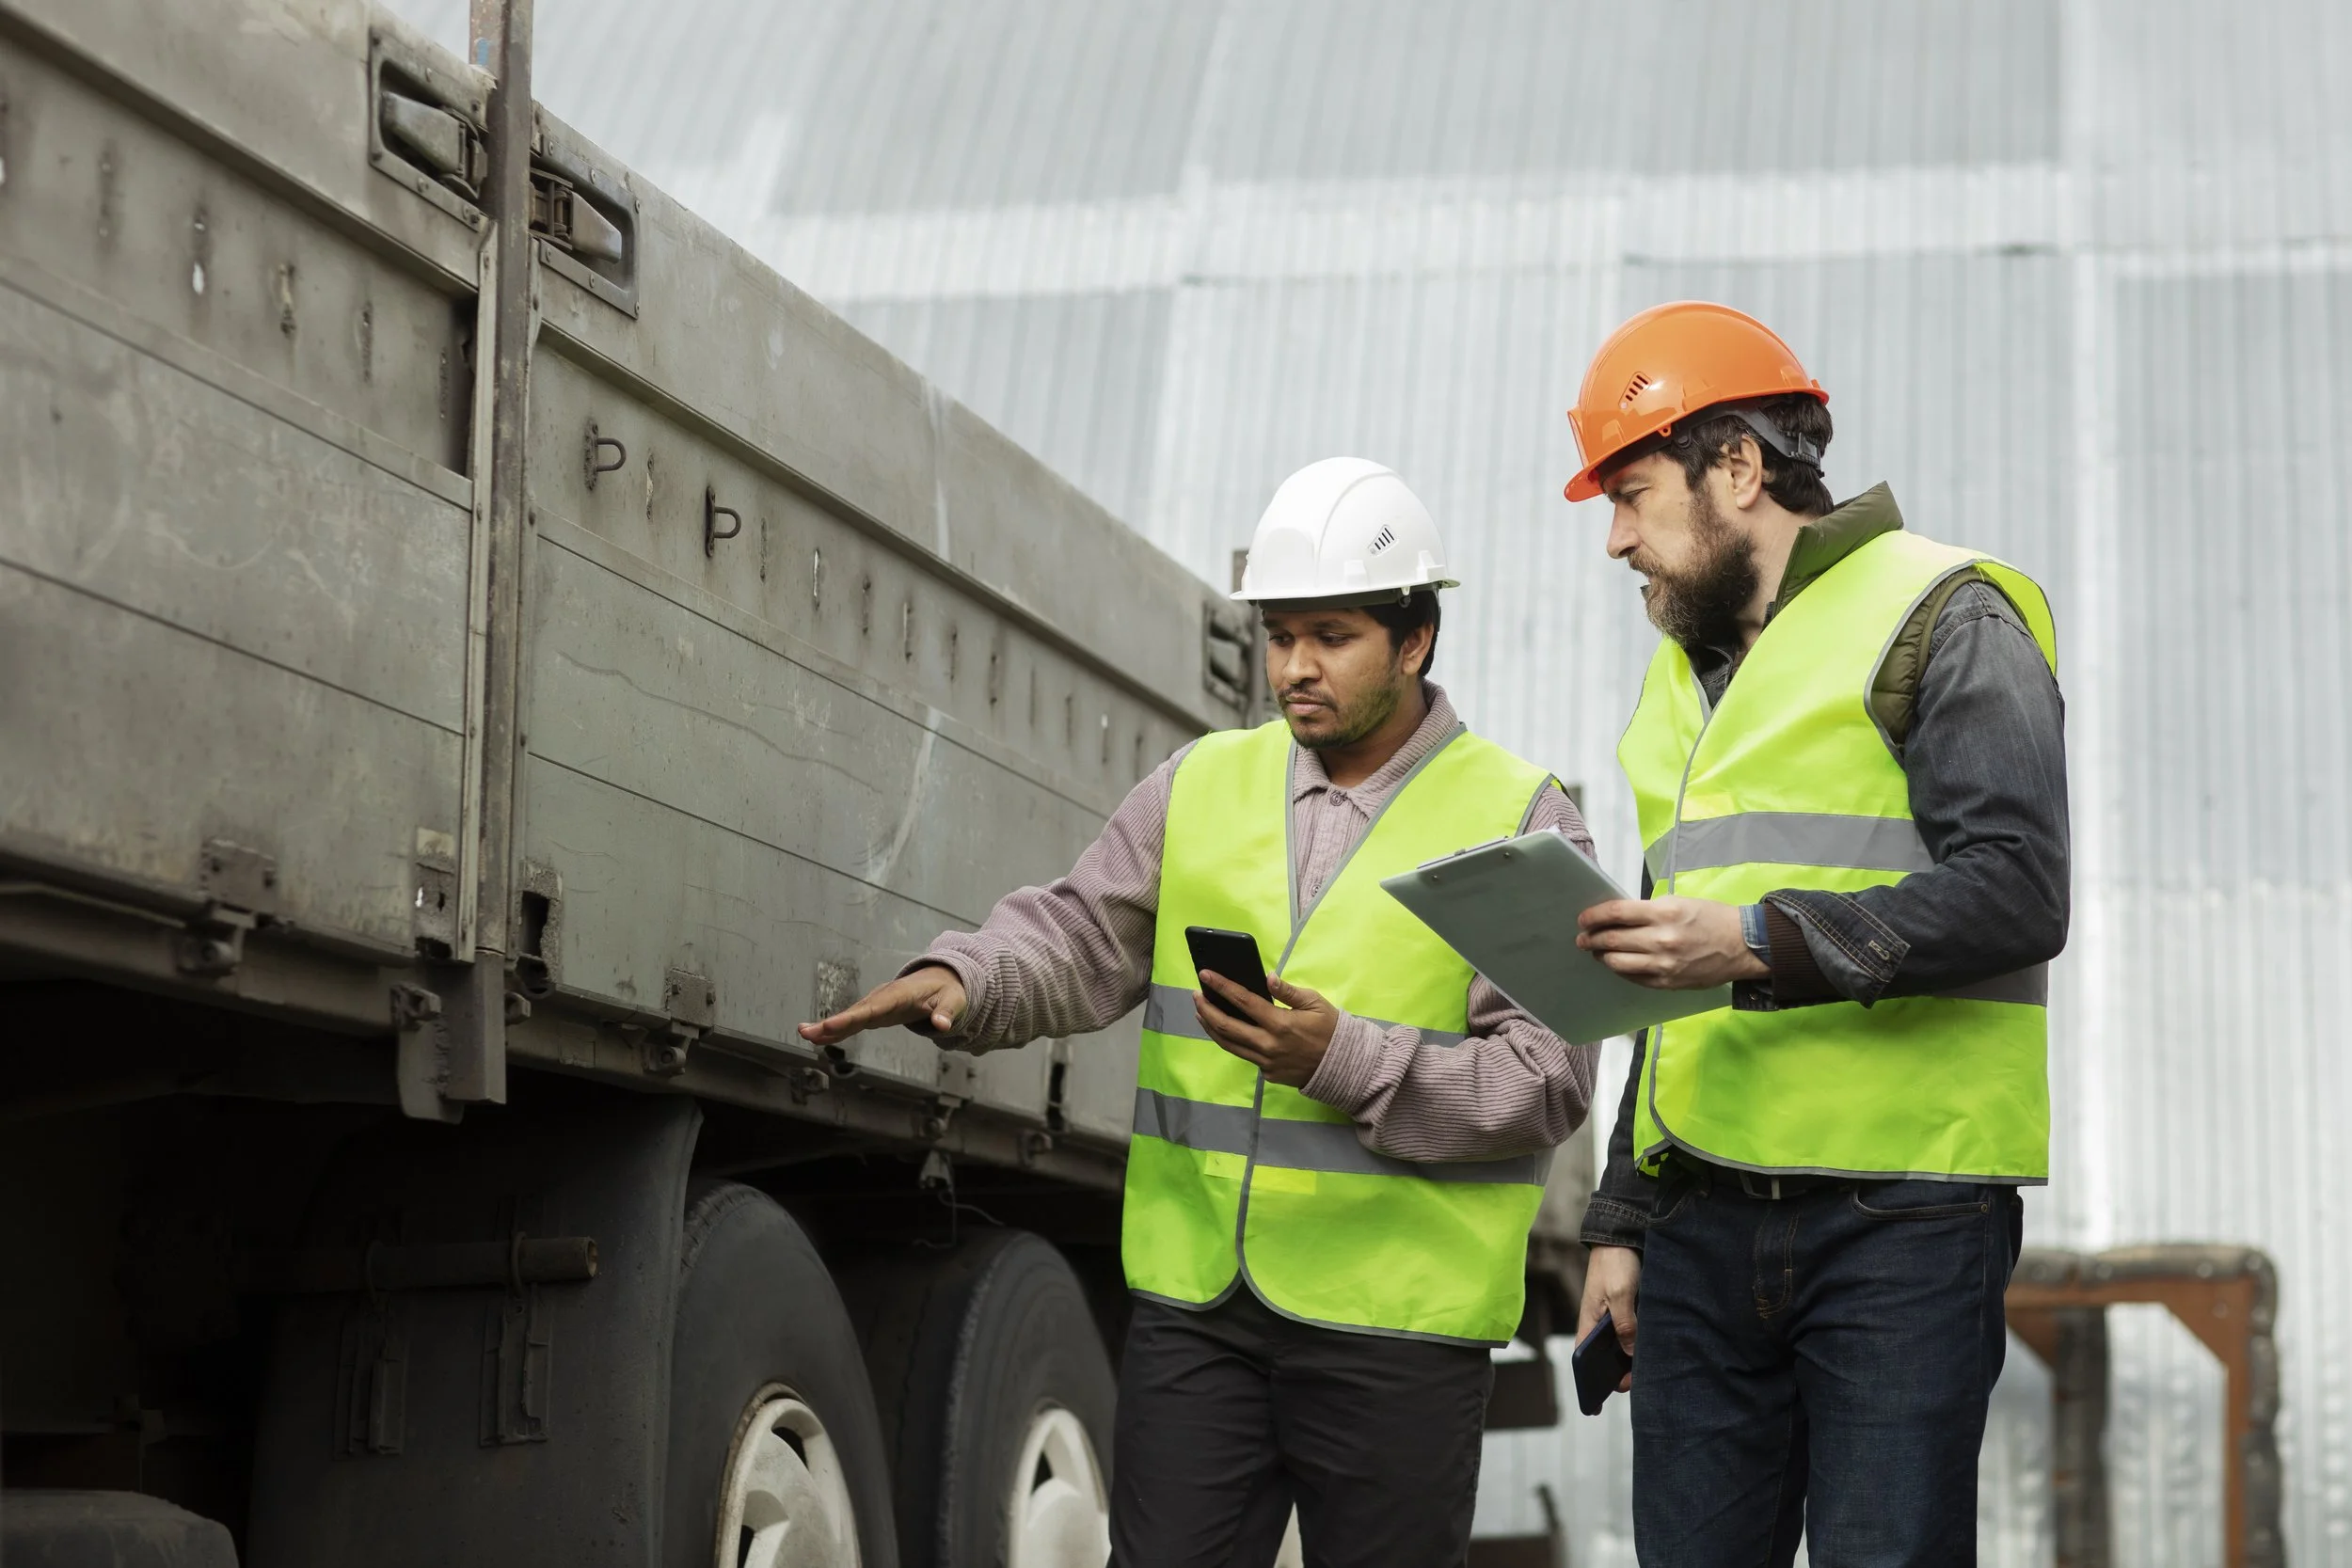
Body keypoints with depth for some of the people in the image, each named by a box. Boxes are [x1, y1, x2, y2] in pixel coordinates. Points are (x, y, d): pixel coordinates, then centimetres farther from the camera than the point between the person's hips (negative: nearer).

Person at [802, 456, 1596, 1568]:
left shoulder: (1519, 820, -2)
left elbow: (1548, 1078, -8)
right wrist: (963, 983, -18)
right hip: (1196, 1299, 3)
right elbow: (1080, 936, 4)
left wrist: (1346, 1064, -21)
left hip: (1397, 1319, -3)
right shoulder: (1203, 786, 11)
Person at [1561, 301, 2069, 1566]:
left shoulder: (1940, 617, -2)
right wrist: (1622, 1216, 22)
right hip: (1704, 1214, 7)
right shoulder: (1684, 670, 23)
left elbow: (2017, 892, -15)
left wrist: (1766, 941, -24)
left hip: (1901, 1213, -7)